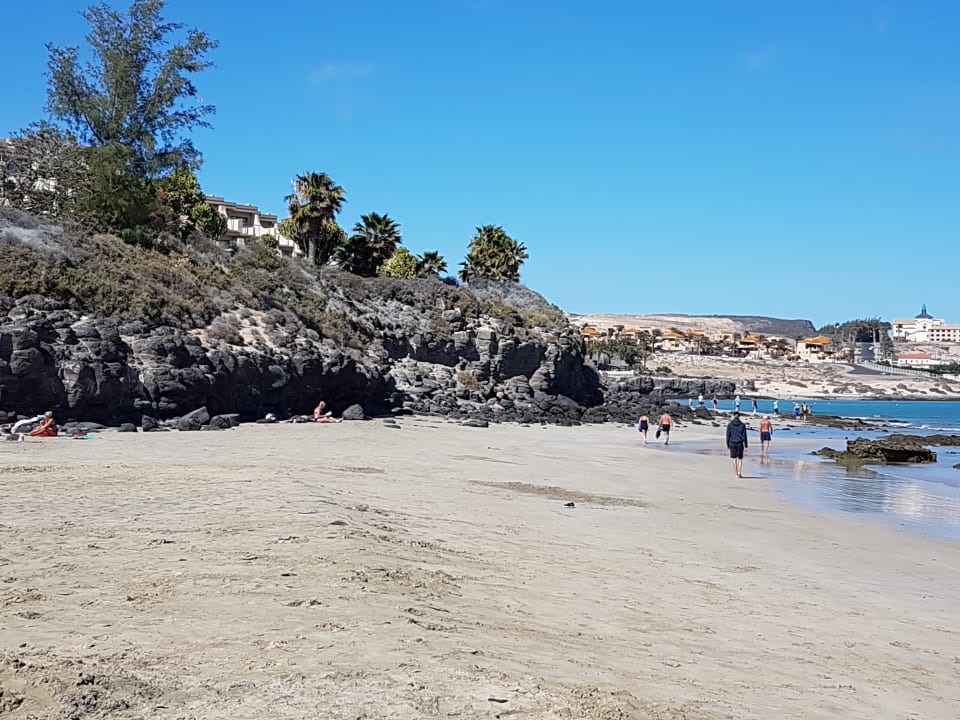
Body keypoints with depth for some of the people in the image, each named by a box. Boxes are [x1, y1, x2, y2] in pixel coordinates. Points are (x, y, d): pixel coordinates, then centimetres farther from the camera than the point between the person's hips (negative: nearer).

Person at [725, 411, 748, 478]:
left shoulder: (730, 425, -2)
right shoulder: (742, 425, -3)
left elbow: (728, 435, -2)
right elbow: (744, 436, -4)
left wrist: (727, 445, 5)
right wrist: (745, 446, 2)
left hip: (732, 443, 1)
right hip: (740, 444, -1)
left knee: (734, 459, 9)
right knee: (740, 459, 10)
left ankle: (736, 474, 10)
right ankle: (739, 472, -6)